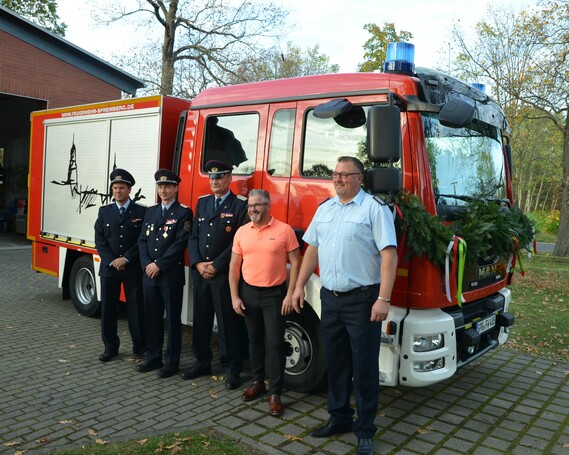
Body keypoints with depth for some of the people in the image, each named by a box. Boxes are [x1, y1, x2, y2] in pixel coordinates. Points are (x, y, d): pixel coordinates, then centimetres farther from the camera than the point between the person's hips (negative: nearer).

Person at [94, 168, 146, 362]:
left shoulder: (141, 212, 0)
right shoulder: (104, 211, 9)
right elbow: (99, 240, 3)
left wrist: (126, 259, -14)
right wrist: (112, 261, -9)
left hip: (133, 269, -3)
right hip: (108, 268, 3)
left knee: (136, 308, 3)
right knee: (108, 309, 7)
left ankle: (140, 346, 14)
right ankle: (110, 347, 18)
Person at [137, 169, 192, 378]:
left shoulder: (183, 213, -4)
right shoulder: (150, 211, 14)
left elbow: (180, 244, -13)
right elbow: (142, 240, 10)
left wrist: (159, 265, -15)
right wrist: (147, 264, -6)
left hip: (171, 276, -5)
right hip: (149, 274, 6)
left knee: (172, 320, 3)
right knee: (152, 317, 12)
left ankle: (171, 361, 12)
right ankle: (153, 357, 25)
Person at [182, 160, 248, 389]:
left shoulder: (240, 205, -5)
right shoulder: (202, 202, 14)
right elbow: (193, 237, 12)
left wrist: (216, 266, -14)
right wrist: (197, 264, -3)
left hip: (225, 275, -6)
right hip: (200, 273, 6)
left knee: (228, 323, 1)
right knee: (200, 320, 13)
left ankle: (233, 369, 12)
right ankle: (202, 362, 27)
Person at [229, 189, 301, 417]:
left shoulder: (284, 230, -7)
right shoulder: (242, 232, 4)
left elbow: (295, 263, -6)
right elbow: (234, 266, 7)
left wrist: (290, 295, -12)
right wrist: (234, 297, 1)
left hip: (274, 294, -4)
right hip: (248, 293, 4)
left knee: (275, 343, -3)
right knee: (254, 340, 15)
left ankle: (275, 393, 6)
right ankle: (257, 382, 30)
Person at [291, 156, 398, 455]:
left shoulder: (374, 208, -8)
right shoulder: (324, 209, 12)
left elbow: (389, 254, -14)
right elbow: (312, 249, 16)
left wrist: (383, 299, -21)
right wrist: (299, 287, 12)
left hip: (362, 300, -6)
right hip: (330, 298, 6)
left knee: (364, 368, 3)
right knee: (335, 363, 16)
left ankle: (365, 431, 18)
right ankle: (339, 418, 33)